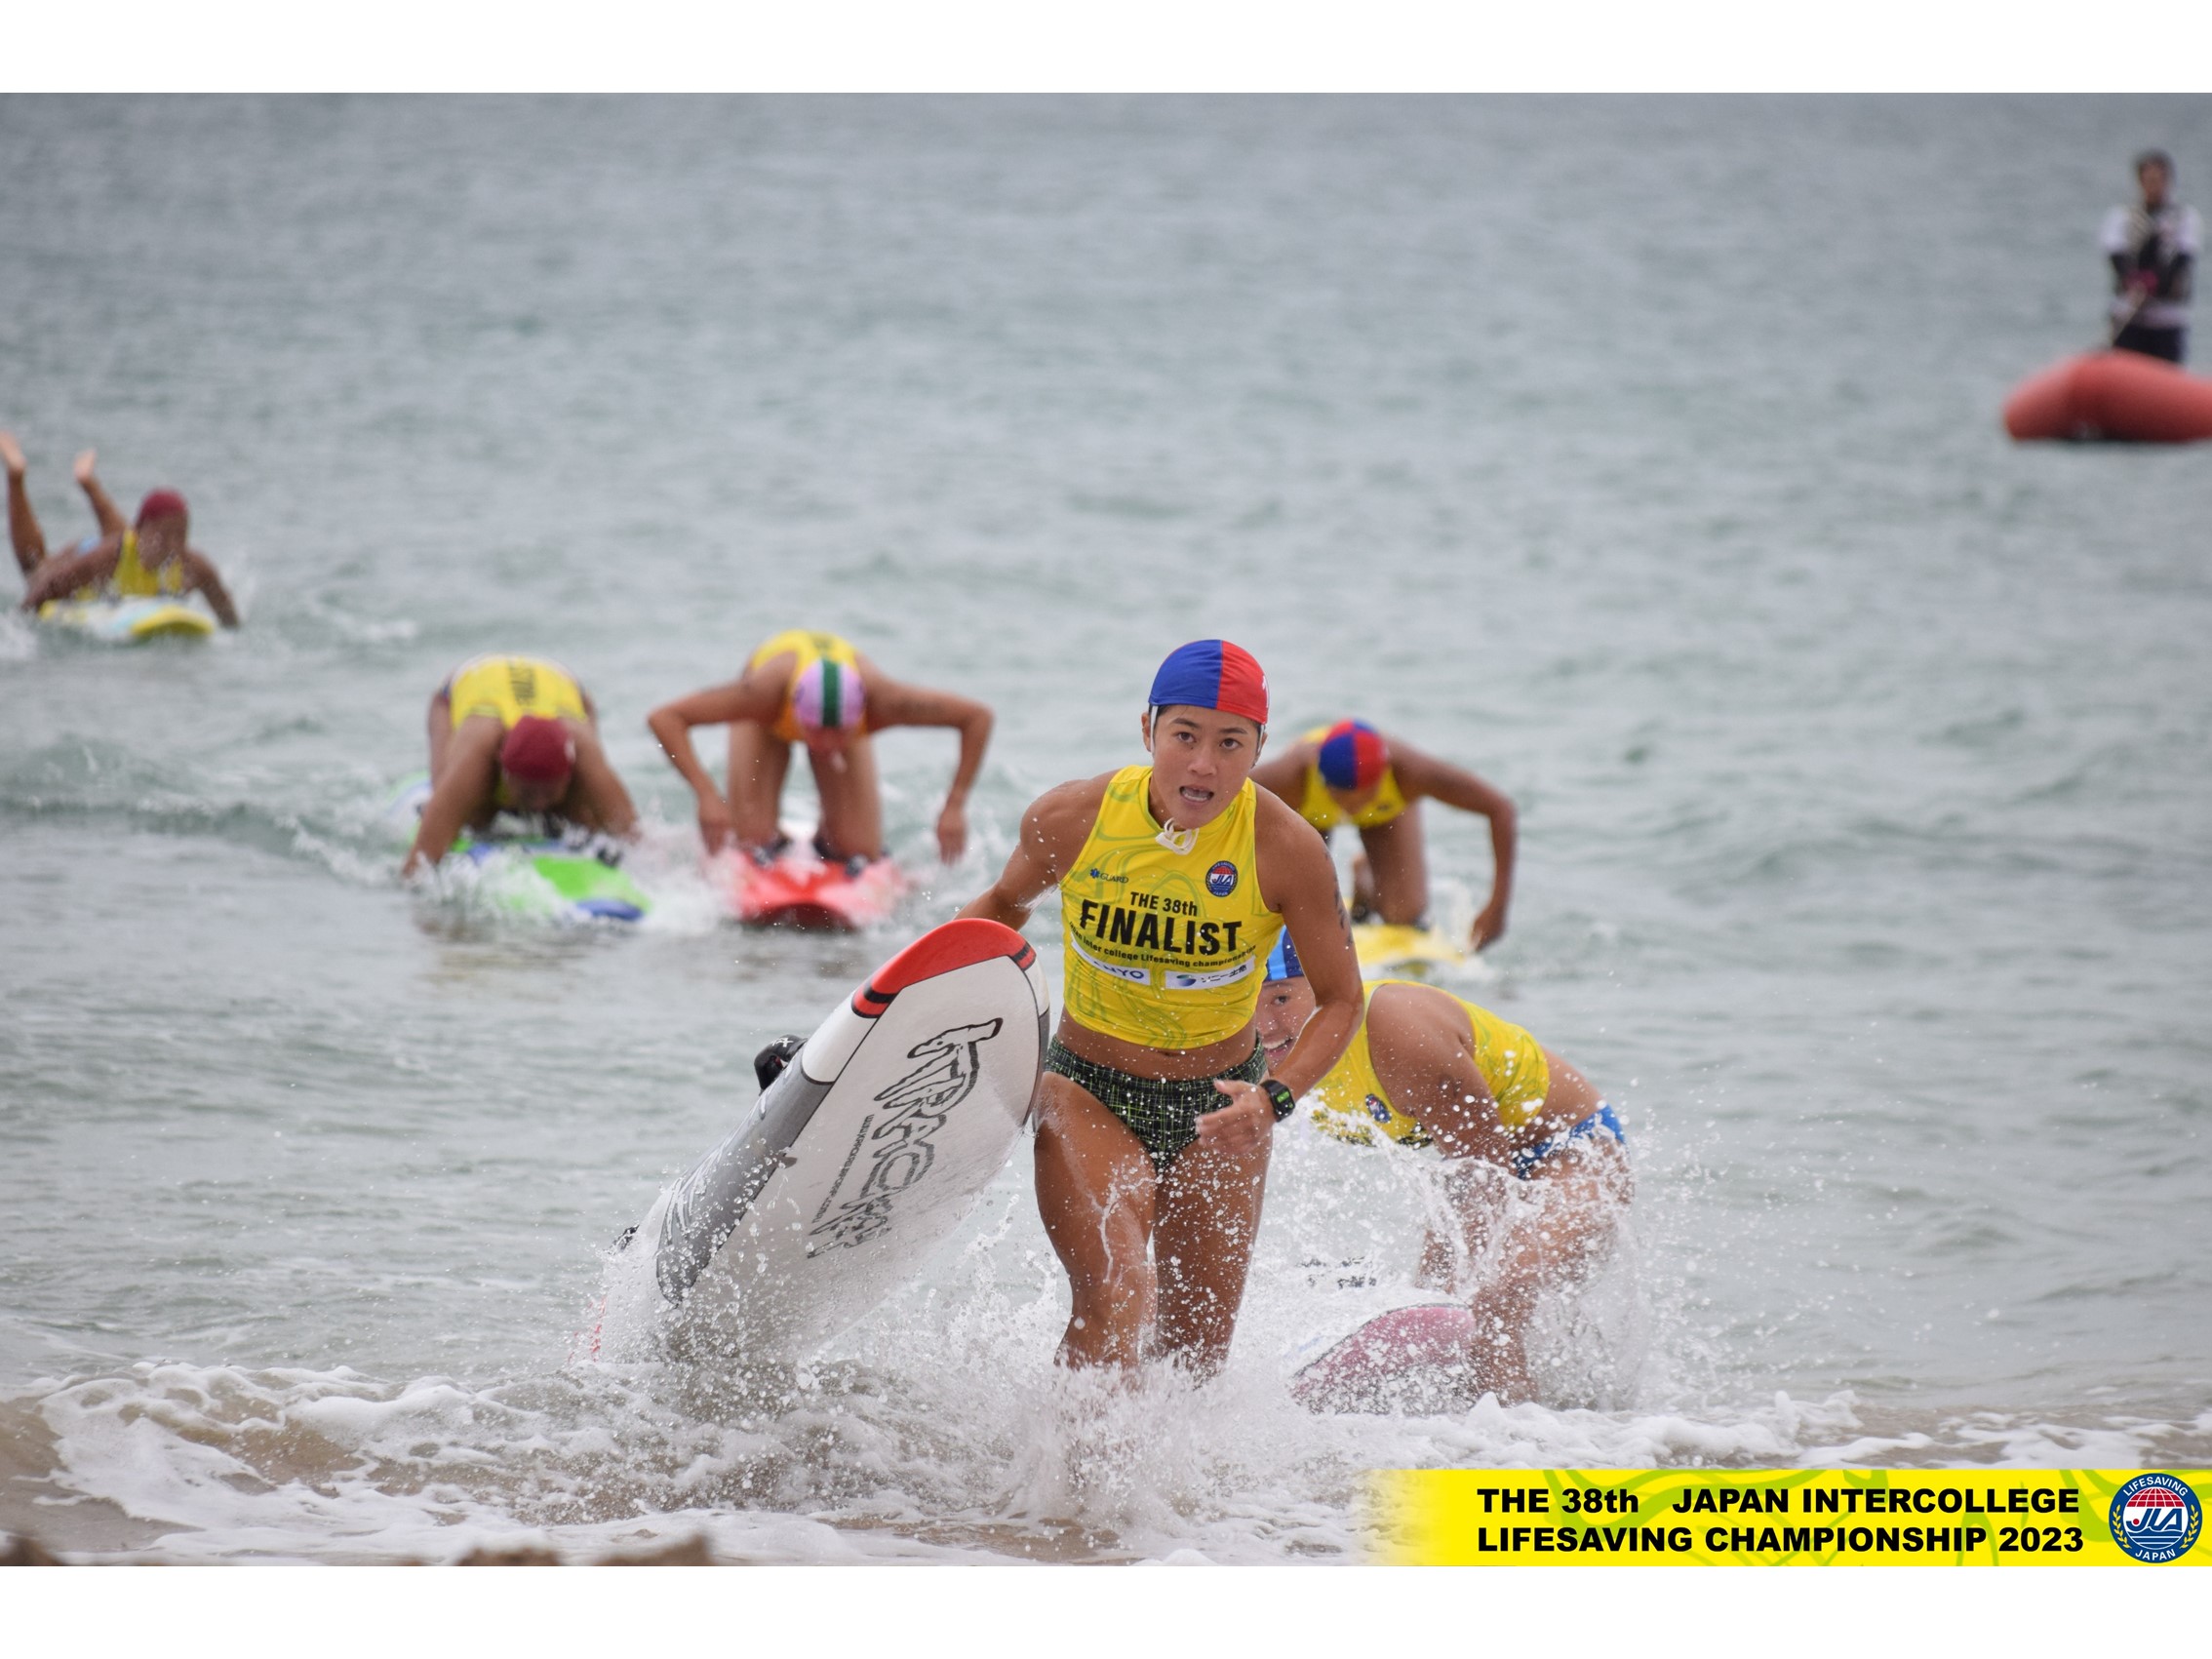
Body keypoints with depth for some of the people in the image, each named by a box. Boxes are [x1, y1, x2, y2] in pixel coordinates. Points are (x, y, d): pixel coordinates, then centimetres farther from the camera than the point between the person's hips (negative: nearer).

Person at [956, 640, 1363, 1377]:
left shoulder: (1286, 849, -18)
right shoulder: (1070, 819, -15)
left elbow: (1340, 999, -10)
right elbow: (1006, 902, 9)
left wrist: (1274, 1097, -26)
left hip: (1217, 1109, 1)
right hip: (1088, 1093, -1)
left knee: (1197, 1356, 9)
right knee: (1115, 1306, -25)